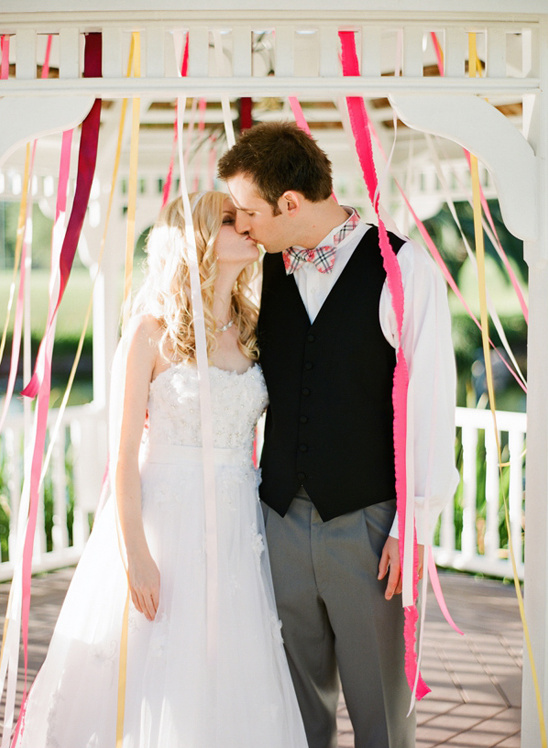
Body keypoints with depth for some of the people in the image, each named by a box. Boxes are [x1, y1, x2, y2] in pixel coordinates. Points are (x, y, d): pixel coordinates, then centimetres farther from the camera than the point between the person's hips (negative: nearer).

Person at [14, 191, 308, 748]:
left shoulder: (253, 329, 8)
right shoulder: (153, 330, -6)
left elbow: (248, 436, 11)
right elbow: (125, 451, -8)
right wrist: (135, 553, -12)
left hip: (237, 525, 5)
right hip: (164, 519, -4)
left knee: (231, 678, 8)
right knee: (154, 677, 3)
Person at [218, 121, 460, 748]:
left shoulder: (402, 267, -8)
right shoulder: (268, 272, 8)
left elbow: (430, 401, -10)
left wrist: (413, 527, -12)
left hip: (367, 523, -4)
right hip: (282, 516, 4)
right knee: (299, 693, 13)